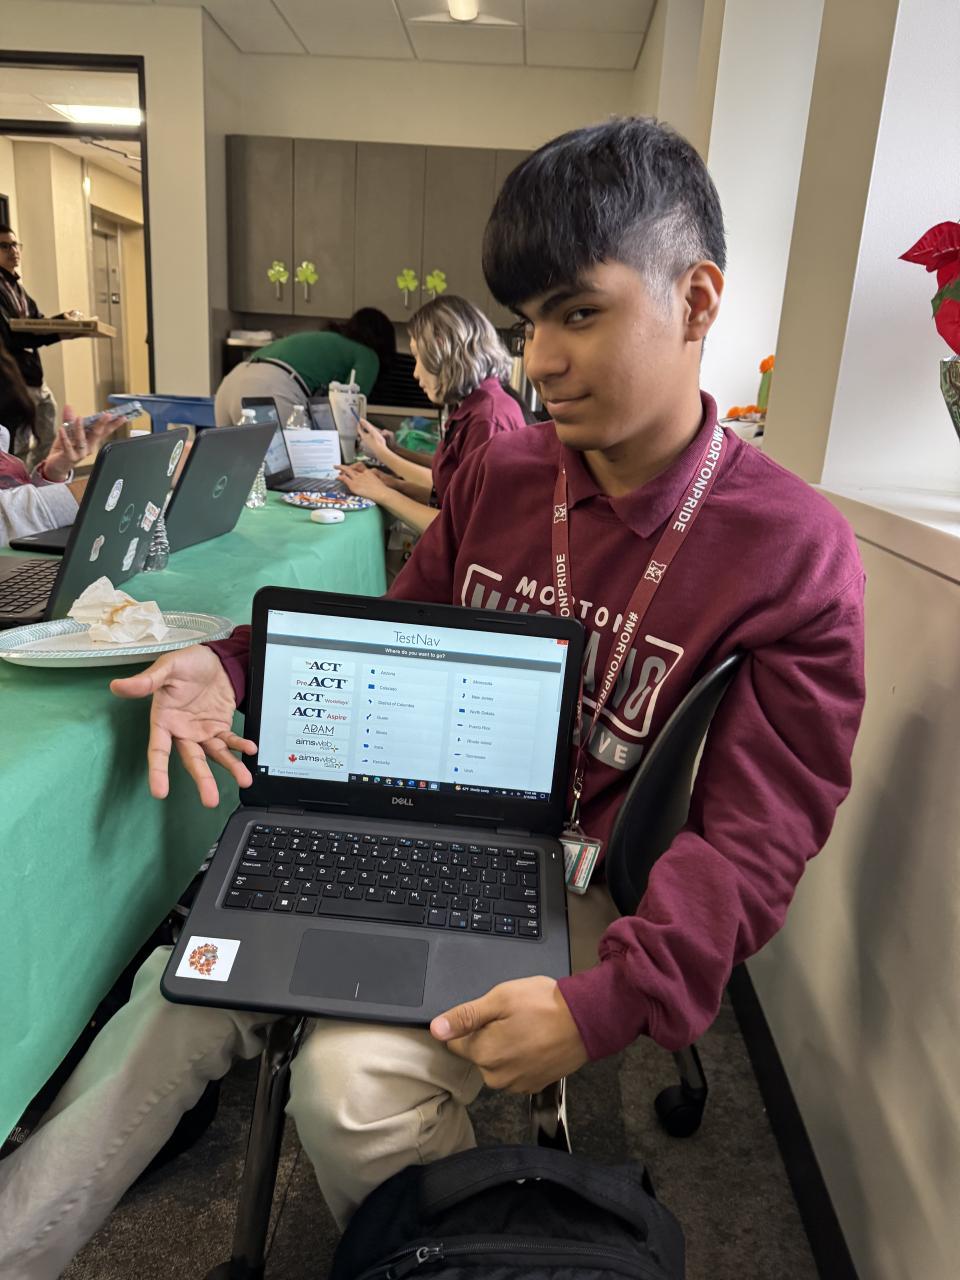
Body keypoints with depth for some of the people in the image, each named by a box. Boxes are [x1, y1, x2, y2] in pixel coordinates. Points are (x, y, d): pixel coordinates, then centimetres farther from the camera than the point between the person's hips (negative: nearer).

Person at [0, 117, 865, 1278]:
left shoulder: (796, 553, -14)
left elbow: (753, 837, -14)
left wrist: (606, 1002, -28)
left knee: (352, 1079, -24)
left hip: (579, 886, -4)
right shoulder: (501, 473, 1)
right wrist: (233, 669, -6)